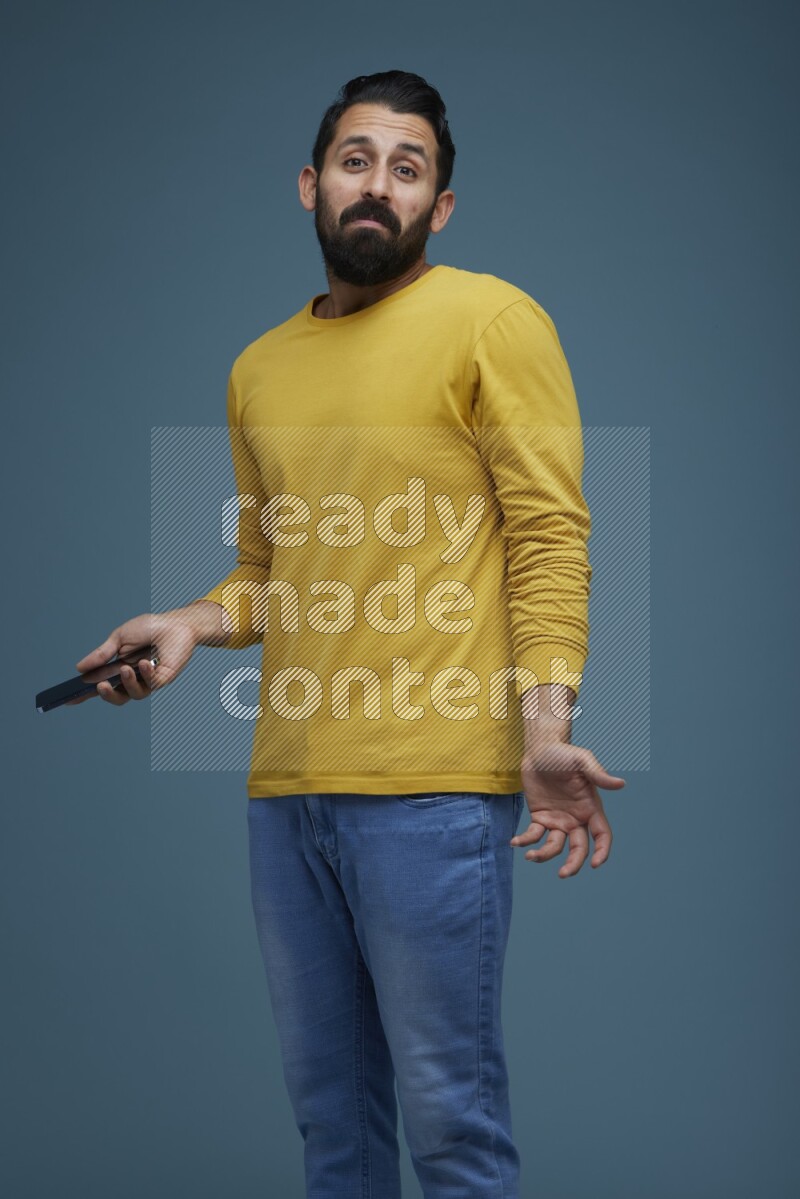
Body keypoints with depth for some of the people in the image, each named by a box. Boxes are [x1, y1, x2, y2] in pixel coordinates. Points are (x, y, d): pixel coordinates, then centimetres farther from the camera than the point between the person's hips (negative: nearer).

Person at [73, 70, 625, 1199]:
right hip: (284, 788, 6)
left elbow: (552, 539, -7)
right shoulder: (259, 367, 19)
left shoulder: (492, 320, 0)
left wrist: (546, 730, -18)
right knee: (328, 1105, 12)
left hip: (432, 790, -6)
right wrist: (192, 624, 5)